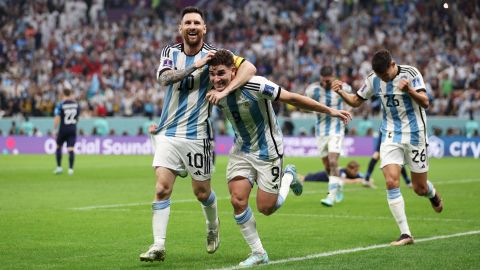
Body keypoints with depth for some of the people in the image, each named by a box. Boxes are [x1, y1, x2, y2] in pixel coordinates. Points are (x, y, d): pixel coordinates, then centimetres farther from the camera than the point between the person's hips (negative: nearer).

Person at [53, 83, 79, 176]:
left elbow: (57, 119, -13)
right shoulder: (76, 104, 2)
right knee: (71, 149, -1)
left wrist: (54, 130, -7)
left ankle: (59, 167, 13)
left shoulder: (60, 105, -10)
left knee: (58, 146, 16)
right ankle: (70, 169, -7)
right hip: (73, 129, 2)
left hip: (63, 129, -2)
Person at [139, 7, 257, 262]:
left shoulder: (213, 54, -3)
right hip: (168, 133, 2)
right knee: (162, 188, -10)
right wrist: (196, 65, -24)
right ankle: (158, 246, -9)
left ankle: (213, 227, 39)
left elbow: (249, 68, -15)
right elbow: (164, 77, -14)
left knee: (202, 192, 9)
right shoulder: (170, 52, 6)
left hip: (197, 135, -2)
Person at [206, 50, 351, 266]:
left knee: (266, 208, -2)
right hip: (241, 150, 4)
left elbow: (292, 98, -20)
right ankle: (258, 253, 4)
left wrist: (329, 111, -15)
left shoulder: (256, 86, -28)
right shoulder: (215, 94, -11)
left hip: (268, 151, -4)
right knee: (237, 200, -12)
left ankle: (288, 177, 30)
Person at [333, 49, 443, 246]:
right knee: (391, 182, -17)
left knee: (420, 188, 6)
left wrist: (409, 90, -40)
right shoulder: (373, 80, -3)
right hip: (390, 136, 2)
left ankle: (432, 194, 46)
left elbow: (425, 103, -20)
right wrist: (341, 93, -11)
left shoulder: (410, 73, -13)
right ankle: (405, 234, -13)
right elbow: (356, 101, 9)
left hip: (414, 135, -2)